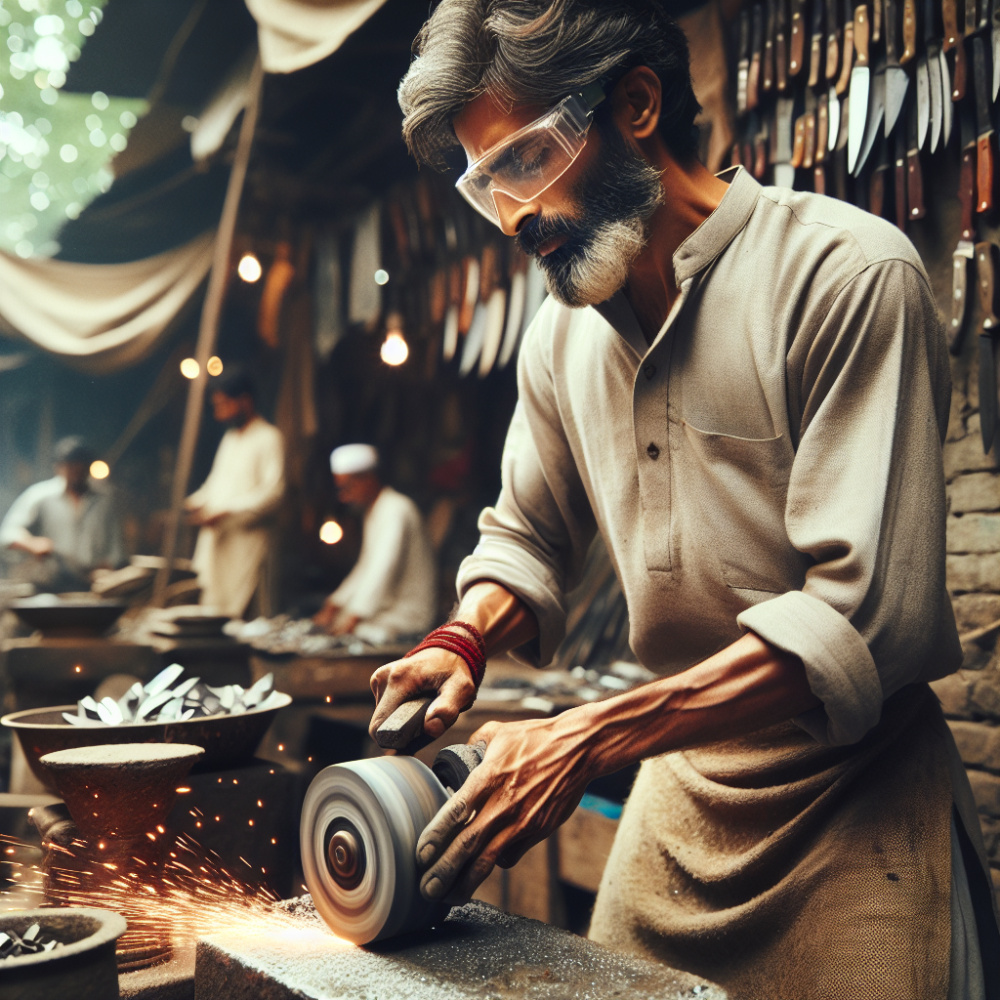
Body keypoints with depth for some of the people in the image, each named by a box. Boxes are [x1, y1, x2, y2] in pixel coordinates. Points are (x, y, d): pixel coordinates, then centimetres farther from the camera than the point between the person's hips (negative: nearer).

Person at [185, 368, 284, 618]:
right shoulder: (230, 437, 20)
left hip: (247, 539, -8)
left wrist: (226, 513, -21)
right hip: (215, 539, 8)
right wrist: (194, 503, 8)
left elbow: (272, 492, -16)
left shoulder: (269, 438, -6)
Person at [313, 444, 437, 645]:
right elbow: (365, 569, 22)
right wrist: (334, 604, 12)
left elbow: (383, 570, -24)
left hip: (406, 615, -10)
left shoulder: (395, 510, -14)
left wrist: (354, 618, -27)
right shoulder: (375, 512, 19)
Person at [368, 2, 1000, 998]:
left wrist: (592, 738, -27)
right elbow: (527, 537, 17)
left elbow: (865, 615, -24)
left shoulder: (849, 273, -18)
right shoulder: (560, 331, 4)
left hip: (854, 796, -5)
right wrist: (462, 642, -5)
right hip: (679, 786, 6)